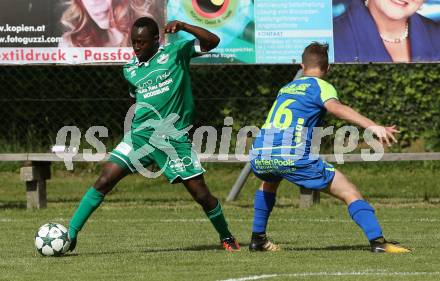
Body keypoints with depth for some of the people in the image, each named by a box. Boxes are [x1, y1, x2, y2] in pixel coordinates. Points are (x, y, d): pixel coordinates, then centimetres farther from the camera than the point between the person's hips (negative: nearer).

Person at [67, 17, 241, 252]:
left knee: (201, 194, 0)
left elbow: (212, 41, -12)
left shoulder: (176, 52, -3)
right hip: (140, 134, 3)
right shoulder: (130, 70, 9)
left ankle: (226, 237, 25)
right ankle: (70, 234, -8)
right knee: (104, 181, -11)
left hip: (174, 138, -3)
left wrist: (183, 27, -24)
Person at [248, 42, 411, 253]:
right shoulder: (320, 86, 8)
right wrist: (372, 127, -26)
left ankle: (257, 239, 38)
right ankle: (377, 241, -17)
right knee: (349, 192, -1)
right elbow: (335, 108, -15)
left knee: (269, 181, 42)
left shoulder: (286, 88, 28)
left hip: (259, 156, 6)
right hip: (293, 156, -6)